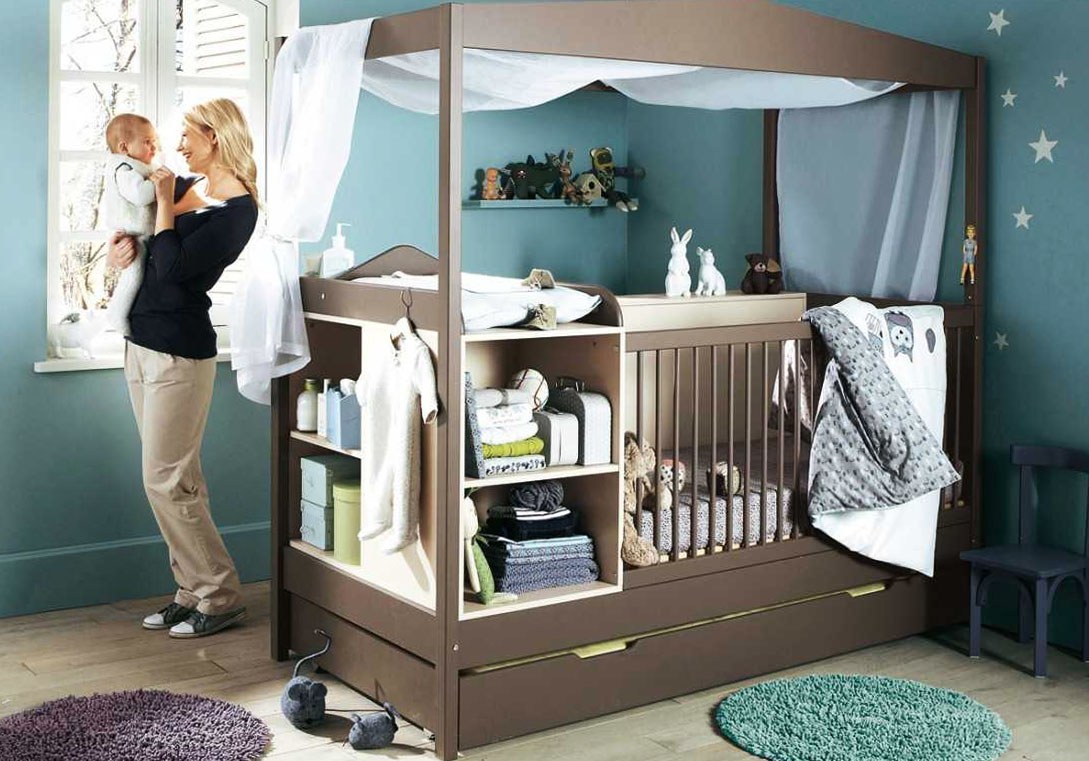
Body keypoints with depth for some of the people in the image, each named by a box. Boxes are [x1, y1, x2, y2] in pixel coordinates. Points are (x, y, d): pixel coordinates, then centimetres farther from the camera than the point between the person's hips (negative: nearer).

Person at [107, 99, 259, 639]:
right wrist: (122, 240, 3)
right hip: (141, 341, 9)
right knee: (176, 479, 11)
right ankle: (194, 592, 19)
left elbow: (173, 267, -21)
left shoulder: (237, 208, -14)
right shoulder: (187, 186, 11)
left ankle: (220, 597, 4)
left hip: (178, 350, -9)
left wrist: (164, 204, -11)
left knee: (166, 480, -7)